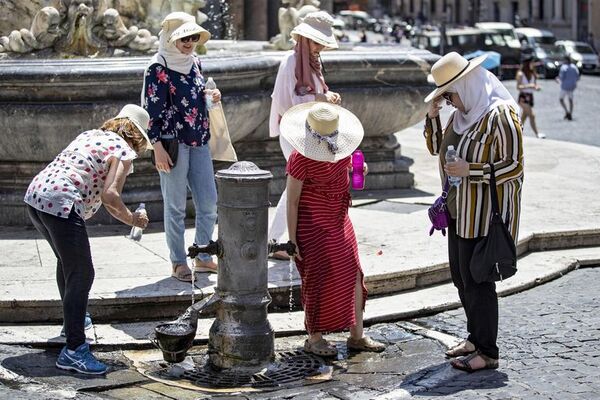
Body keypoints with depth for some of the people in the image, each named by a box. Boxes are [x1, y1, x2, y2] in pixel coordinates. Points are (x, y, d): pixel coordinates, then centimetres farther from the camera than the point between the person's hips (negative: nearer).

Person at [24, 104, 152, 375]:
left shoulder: (91, 135, 25)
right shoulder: (124, 151, 0)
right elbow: (109, 195, -14)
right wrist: (131, 219, 1)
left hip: (35, 195, 9)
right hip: (61, 205, -9)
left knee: (67, 261, 29)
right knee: (81, 274, -4)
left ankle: (73, 320, 48)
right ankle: (73, 350, -8)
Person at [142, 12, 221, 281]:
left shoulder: (194, 63, 11)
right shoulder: (158, 68, -9)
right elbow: (152, 110, -12)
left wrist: (212, 98, 2)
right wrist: (157, 148, -17)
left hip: (199, 142, 7)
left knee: (209, 203, 7)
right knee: (175, 206, 1)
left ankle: (202, 257, 20)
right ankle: (178, 263, 11)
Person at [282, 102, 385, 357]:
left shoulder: (340, 149, 0)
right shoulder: (300, 160, -19)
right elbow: (292, 202, -14)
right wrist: (292, 240, -14)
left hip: (339, 221, 7)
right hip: (313, 227, -7)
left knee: (353, 275, 6)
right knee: (319, 280, -1)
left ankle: (357, 336, 17)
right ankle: (314, 338, 15)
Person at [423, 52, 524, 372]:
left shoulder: (500, 115, -18)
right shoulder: (462, 114, 9)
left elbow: (514, 166, -19)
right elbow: (436, 148, 19)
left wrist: (470, 170, -25)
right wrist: (432, 116, 3)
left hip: (485, 213, -9)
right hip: (460, 211, 9)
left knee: (477, 280, -4)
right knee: (460, 276, 16)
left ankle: (487, 352, 6)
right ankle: (476, 337, 30)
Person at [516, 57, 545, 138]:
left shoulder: (533, 74, 11)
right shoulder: (521, 74, -9)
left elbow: (534, 85, 18)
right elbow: (518, 87, -11)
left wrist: (537, 87, -5)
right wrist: (528, 86, -24)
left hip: (530, 97, 7)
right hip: (523, 97, -7)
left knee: (524, 117, 11)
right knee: (532, 115, -16)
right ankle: (537, 134, -18)